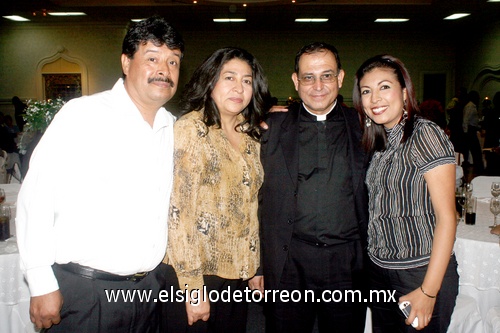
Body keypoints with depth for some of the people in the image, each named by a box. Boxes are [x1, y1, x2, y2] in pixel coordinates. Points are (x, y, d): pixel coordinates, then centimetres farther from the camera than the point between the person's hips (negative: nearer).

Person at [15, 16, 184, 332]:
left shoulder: (174, 129, 6)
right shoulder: (82, 114, -10)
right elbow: (36, 196, -11)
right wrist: (43, 285, -11)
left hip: (151, 287, 5)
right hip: (84, 290, -4)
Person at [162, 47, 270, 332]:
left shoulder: (251, 136, 7)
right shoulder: (191, 129, -13)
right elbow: (180, 212, -17)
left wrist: (255, 266, 13)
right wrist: (194, 286, -18)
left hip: (238, 273, 6)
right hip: (195, 275, -6)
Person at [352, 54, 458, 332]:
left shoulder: (425, 134, -14)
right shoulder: (379, 142, 8)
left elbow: (447, 217, -16)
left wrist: (428, 291, -18)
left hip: (422, 274, -6)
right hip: (379, 271, 7)